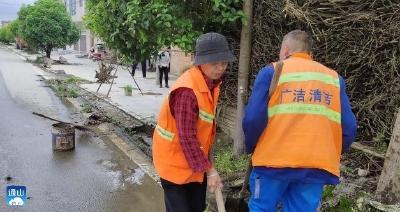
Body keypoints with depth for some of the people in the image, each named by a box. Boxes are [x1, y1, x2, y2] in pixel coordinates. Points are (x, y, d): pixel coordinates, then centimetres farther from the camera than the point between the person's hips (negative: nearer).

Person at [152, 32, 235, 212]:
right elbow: (187, 137, -29)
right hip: (175, 161, -8)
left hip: (195, 158, 8)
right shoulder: (187, 90, -30)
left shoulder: (212, 82, -1)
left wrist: (207, 158, 9)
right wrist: (209, 169, -23)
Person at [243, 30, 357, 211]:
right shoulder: (334, 77, 13)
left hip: (274, 159, -3)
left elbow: (253, 119, -7)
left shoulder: (271, 71, 3)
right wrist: (331, 154, 22)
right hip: (317, 165, 3)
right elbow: (349, 128, 6)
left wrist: (251, 148, 10)